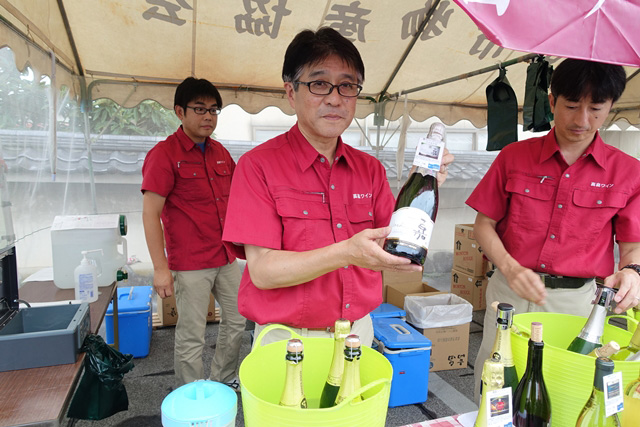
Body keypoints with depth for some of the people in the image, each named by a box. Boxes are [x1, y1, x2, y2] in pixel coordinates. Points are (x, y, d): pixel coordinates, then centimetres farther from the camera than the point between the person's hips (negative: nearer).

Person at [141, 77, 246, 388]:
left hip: (226, 258, 8)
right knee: (191, 338, 3)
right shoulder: (164, 153, -11)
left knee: (236, 320, 18)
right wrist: (160, 268, -19)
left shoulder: (219, 152, 10)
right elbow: (150, 214, -15)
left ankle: (224, 381, 39)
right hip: (190, 264, -7)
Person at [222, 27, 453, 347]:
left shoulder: (370, 169, 2)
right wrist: (347, 253, -31)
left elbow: (395, 247, -4)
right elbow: (262, 271, -19)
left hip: (359, 333, 5)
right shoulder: (258, 165, -13)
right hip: (289, 340, -4)